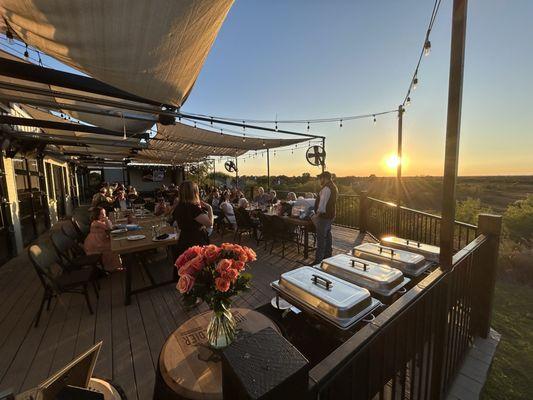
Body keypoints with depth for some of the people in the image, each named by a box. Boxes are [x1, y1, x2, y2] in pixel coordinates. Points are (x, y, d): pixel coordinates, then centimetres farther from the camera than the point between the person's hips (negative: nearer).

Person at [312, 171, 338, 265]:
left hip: (324, 216, -11)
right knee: (327, 236, 19)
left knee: (321, 238, -5)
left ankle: (318, 260, 1)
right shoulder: (333, 187, 14)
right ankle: (328, 256, 32)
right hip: (330, 215, 11)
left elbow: (322, 203, -24)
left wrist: (317, 215, -18)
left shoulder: (326, 188, -19)